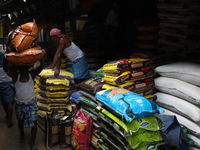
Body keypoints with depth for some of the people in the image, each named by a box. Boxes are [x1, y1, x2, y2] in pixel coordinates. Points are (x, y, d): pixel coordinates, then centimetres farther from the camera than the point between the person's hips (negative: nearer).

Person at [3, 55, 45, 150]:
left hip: (31, 104, -1)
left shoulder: (32, 74, -11)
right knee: (20, 121, 23)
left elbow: (41, 66, -24)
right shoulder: (15, 76, -13)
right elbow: (5, 68, -30)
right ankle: (22, 134, 55)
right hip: (19, 104, 1)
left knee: (34, 123, 1)